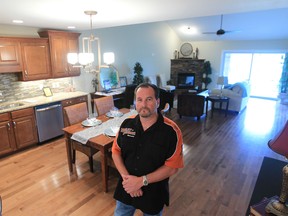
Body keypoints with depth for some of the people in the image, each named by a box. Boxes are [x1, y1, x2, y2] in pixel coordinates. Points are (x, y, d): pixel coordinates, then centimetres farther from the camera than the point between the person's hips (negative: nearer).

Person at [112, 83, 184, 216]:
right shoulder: (126, 124, -8)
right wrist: (126, 178, -15)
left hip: (154, 193, -2)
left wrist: (142, 181, -22)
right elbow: (116, 152, -1)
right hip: (126, 189, 3)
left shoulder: (171, 131, -19)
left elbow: (172, 167, -17)